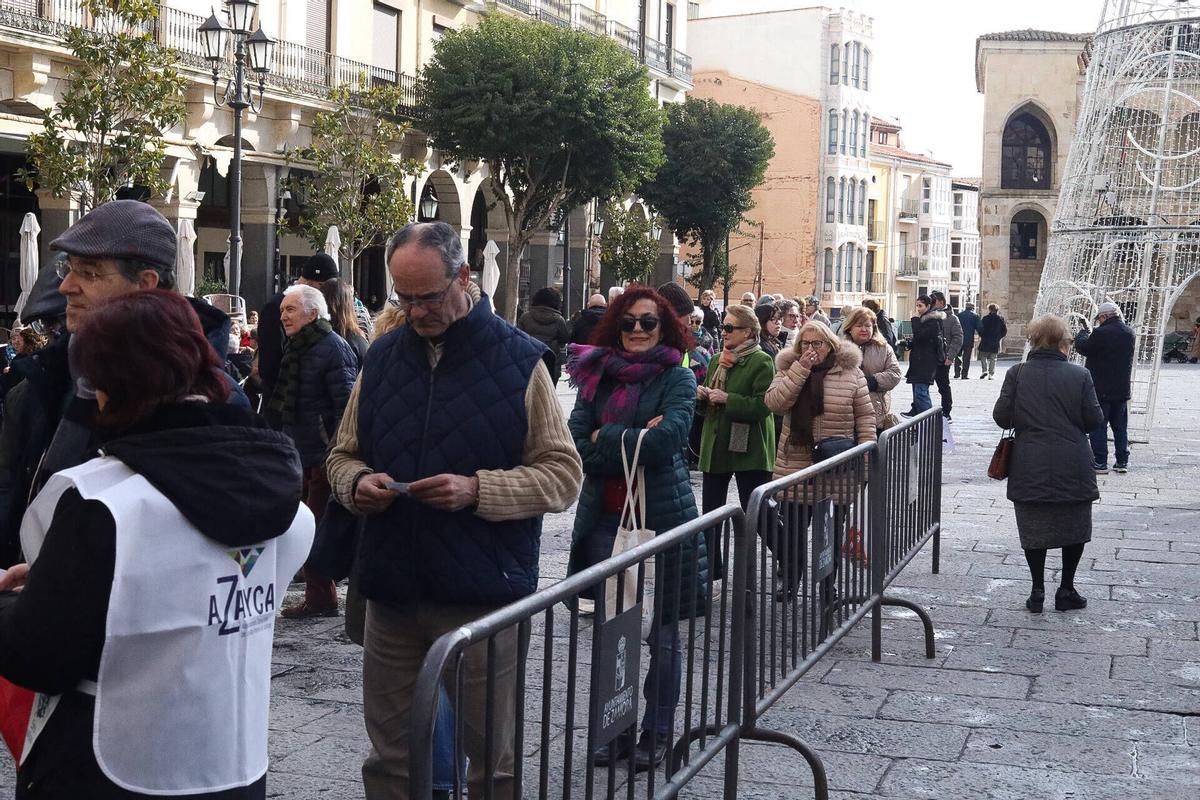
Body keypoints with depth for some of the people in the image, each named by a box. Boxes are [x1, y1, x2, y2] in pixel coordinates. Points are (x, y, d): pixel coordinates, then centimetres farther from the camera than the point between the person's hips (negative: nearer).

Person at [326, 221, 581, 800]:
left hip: (483, 597, -4)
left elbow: (563, 474, -6)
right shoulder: (381, 358, 9)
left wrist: (476, 490, -20)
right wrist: (357, 482, -6)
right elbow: (343, 455, 18)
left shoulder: (518, 360, -4)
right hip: (391, 594, 4)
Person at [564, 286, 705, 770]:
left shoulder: (677, 377, -3)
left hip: (662, 516, -3)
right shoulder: (596, 375, 6)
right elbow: (577, 445, -3)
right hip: (605, 517, 4)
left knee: (662, 630, 7)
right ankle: (616, 730, 24)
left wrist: (606, 439, -10)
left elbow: (670, 437, -19)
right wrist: (635, 438, -13)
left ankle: (657, 732, 20)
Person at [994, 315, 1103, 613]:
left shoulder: (1017, 374, -5)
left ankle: (1037, 592, 14)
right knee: (1074, 527, 16)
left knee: (1033, 528, 11)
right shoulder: (1080, 376, -6)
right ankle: (1066, 591, 19)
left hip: (1029, 468, 1)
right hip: (1073, 467, 0)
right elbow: (1094, 420, -4)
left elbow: (1001, 417, -4)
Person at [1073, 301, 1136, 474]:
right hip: (1122, 389, 6)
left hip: (1101, 389, -6)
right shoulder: (1129, 333, 4)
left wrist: (1082, 334, 9)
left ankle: (1100, 462, 1)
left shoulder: (1101, 333, -19)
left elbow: (1083, 348, -9)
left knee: (1098, 427, 1)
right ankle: (1122, 462, 16)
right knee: (1120, 427, 13)